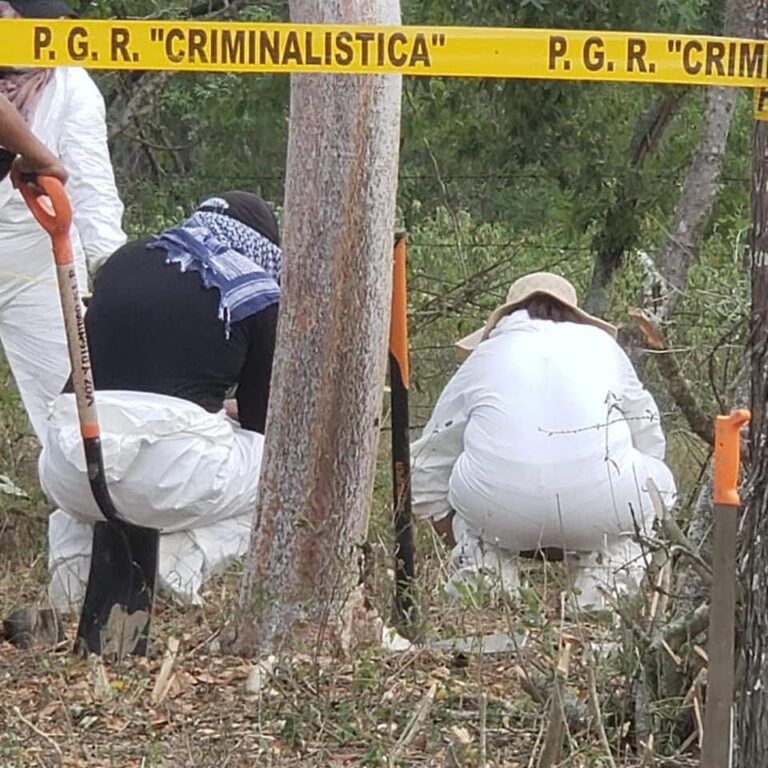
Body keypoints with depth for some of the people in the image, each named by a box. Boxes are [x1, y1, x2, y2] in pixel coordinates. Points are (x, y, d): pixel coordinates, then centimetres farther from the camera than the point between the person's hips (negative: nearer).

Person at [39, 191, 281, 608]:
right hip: (170, 476, -5)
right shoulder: (256, 293, 6)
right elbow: (260, 423, 12)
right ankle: (186, 555, -1)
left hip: (67, 475, 5)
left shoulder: (123, 261, 18)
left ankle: (75, 554, 12)